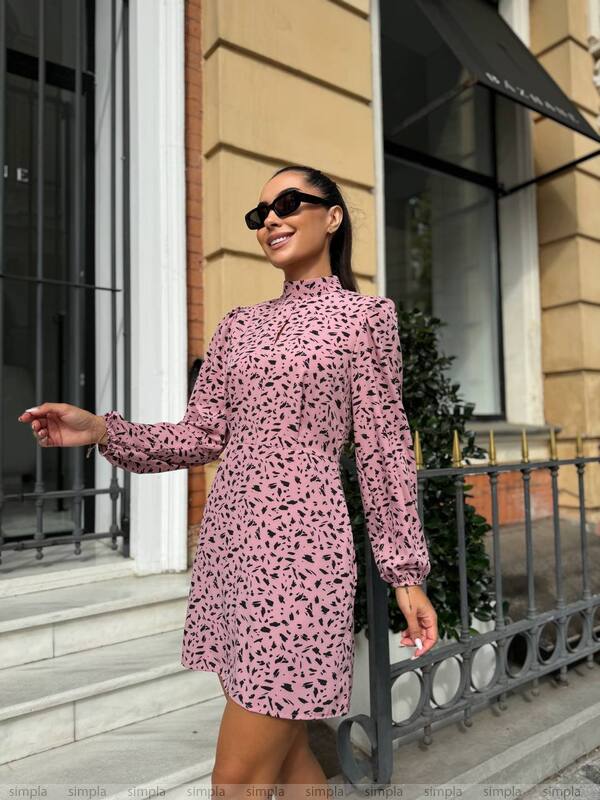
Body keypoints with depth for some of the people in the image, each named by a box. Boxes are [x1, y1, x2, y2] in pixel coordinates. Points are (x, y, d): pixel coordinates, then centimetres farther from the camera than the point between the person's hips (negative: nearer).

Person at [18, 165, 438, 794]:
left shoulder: (365, 316, 0)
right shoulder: (238, 324, 13)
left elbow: (383, 451, -3)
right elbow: (202, 437, 9)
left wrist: (407, 572, -3)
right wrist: (98, 428, -2)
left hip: (299, 544, -5)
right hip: (226, 539, 6)